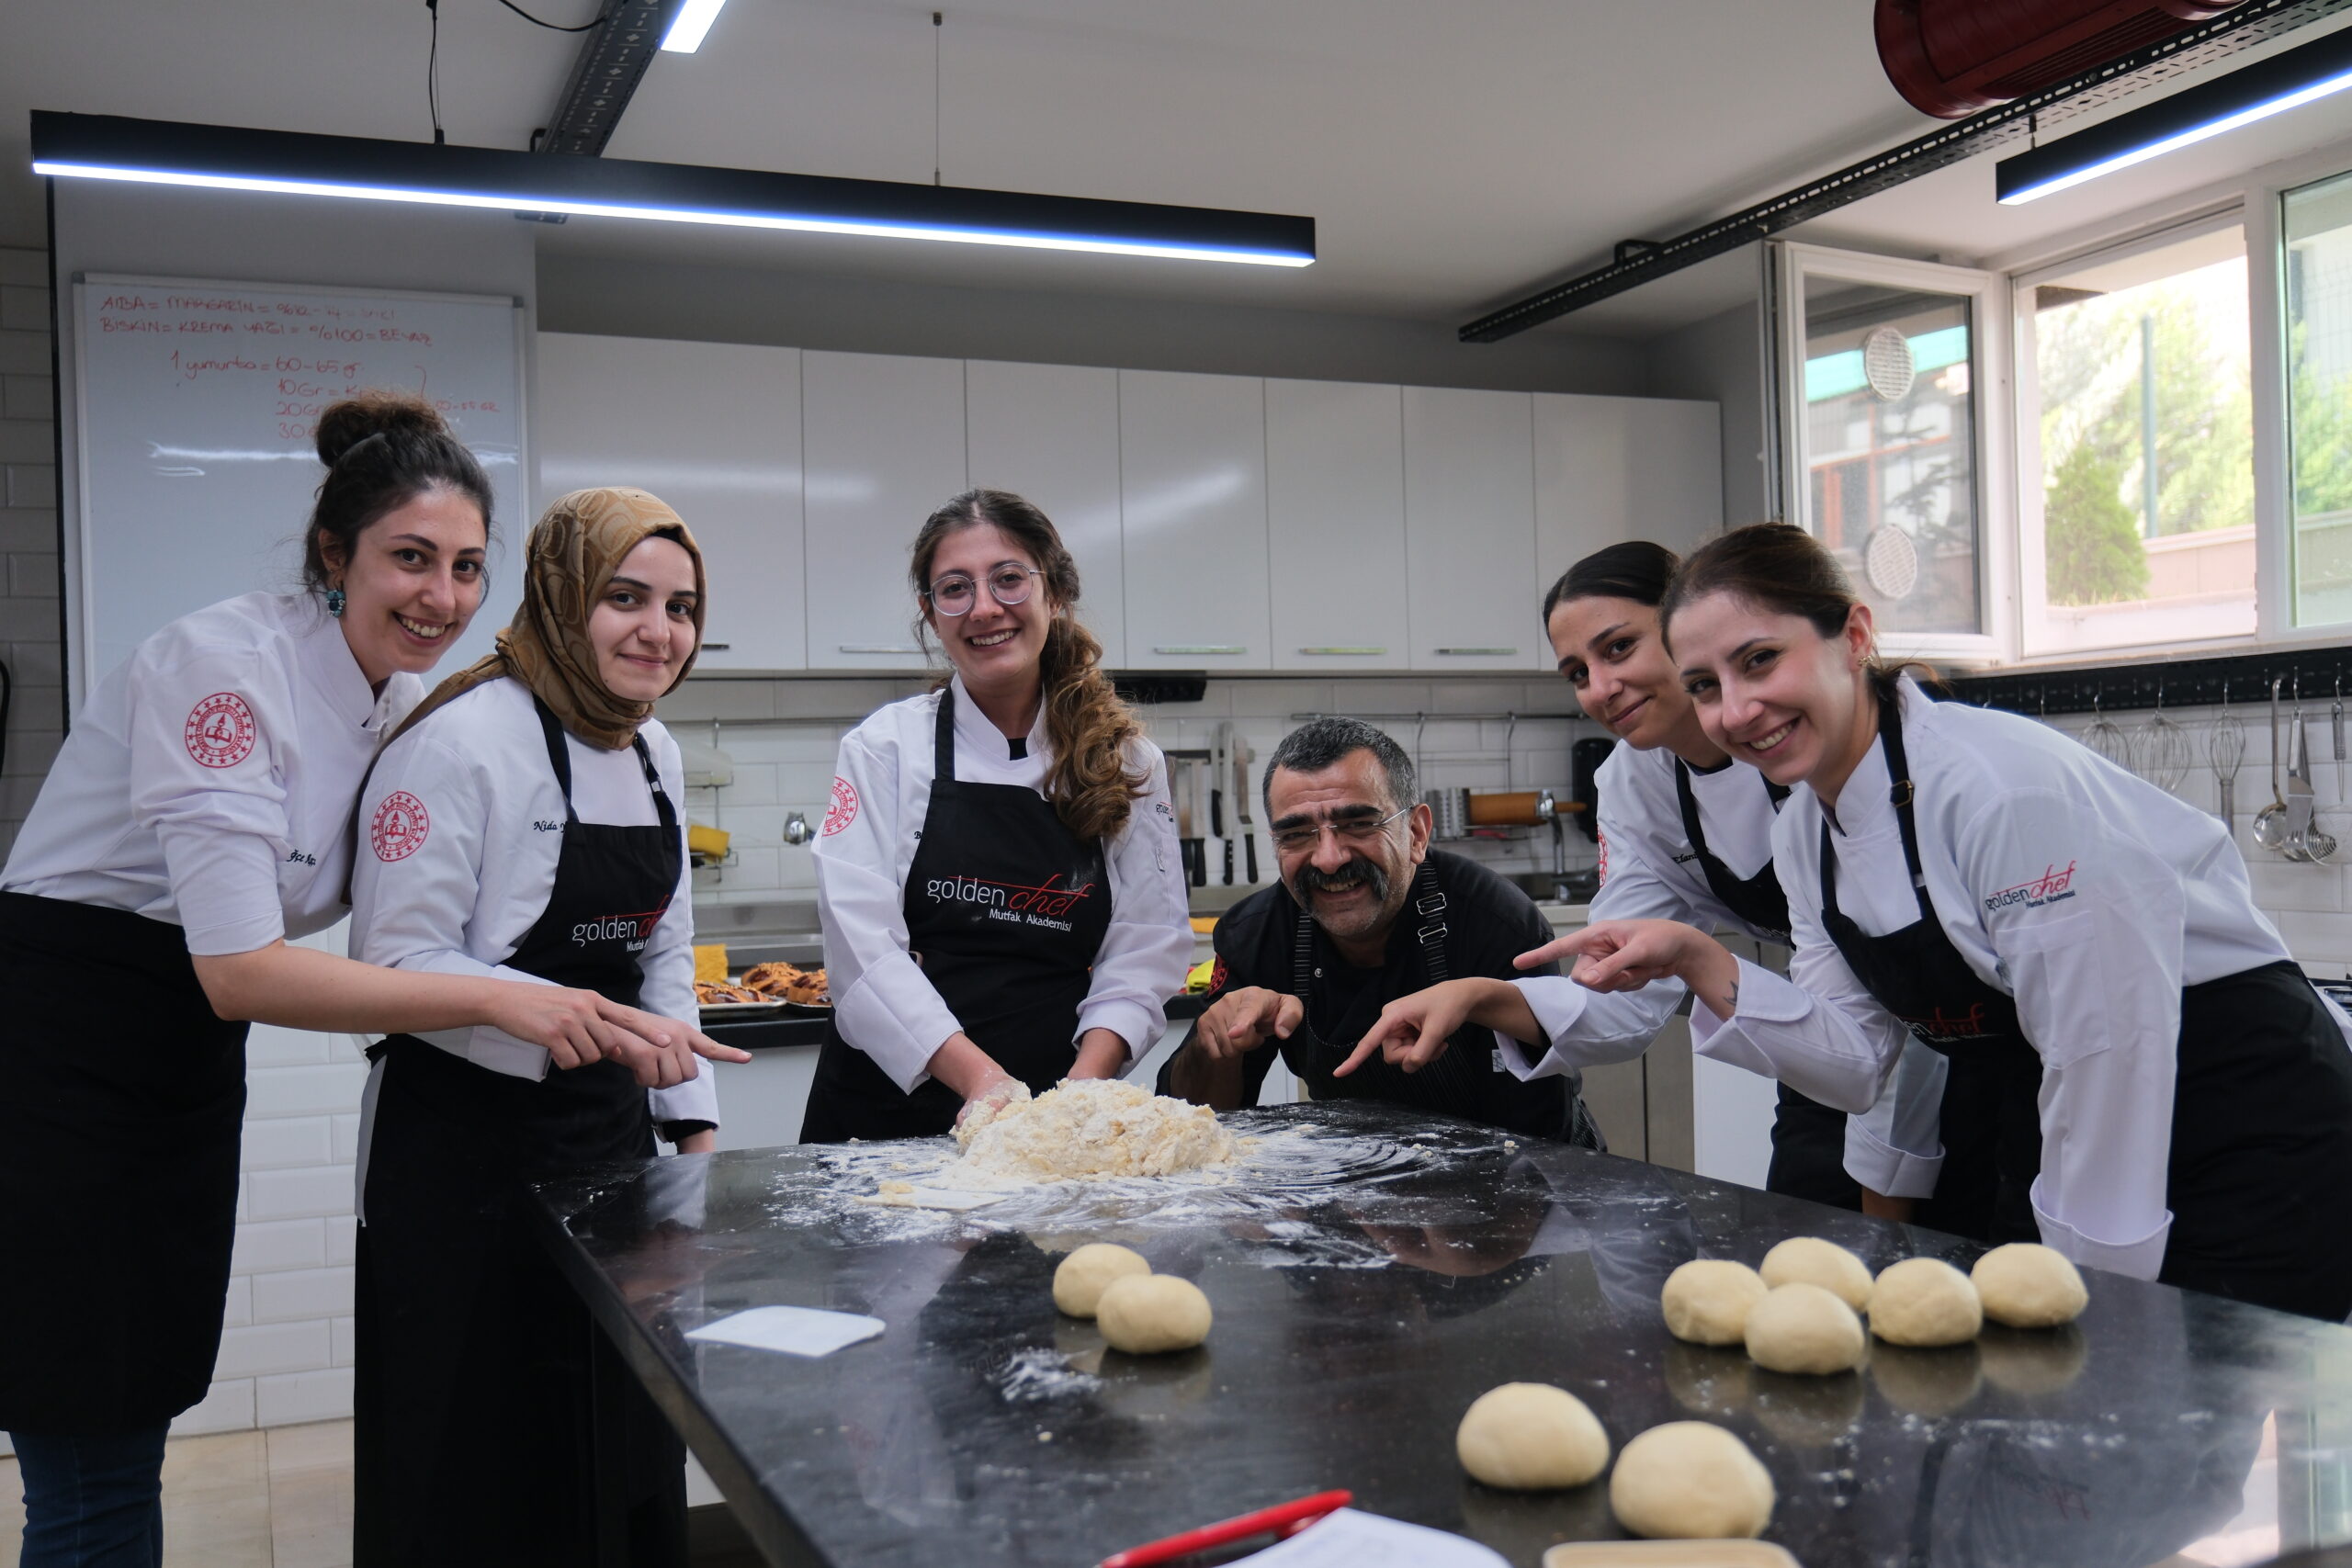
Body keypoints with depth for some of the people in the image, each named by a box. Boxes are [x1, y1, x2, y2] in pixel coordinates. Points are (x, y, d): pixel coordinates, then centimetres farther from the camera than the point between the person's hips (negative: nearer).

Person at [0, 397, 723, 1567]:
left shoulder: (405, 701, 3)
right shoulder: (226, 665, -22)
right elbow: (239, 971, -26)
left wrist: (600, 1022, -10)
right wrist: (495, 999, -29)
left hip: (185, 1060, 8)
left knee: (144, 1411, 15)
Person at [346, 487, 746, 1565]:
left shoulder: (655, 754, 8)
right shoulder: (461, 741, -17)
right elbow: (399, 965, -19)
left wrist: (694, 1116, 11)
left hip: (609, 1135, 8)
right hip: (465, 1150, -7)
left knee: (631, 1455, 16)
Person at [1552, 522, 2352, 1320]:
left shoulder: (2005, 789, -27)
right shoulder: (1804, 828, -1)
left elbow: (2103, 1046, -24)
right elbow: (1858, 1058, -1)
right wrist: (1697, 963, -15)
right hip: (2078, 1146, 7)